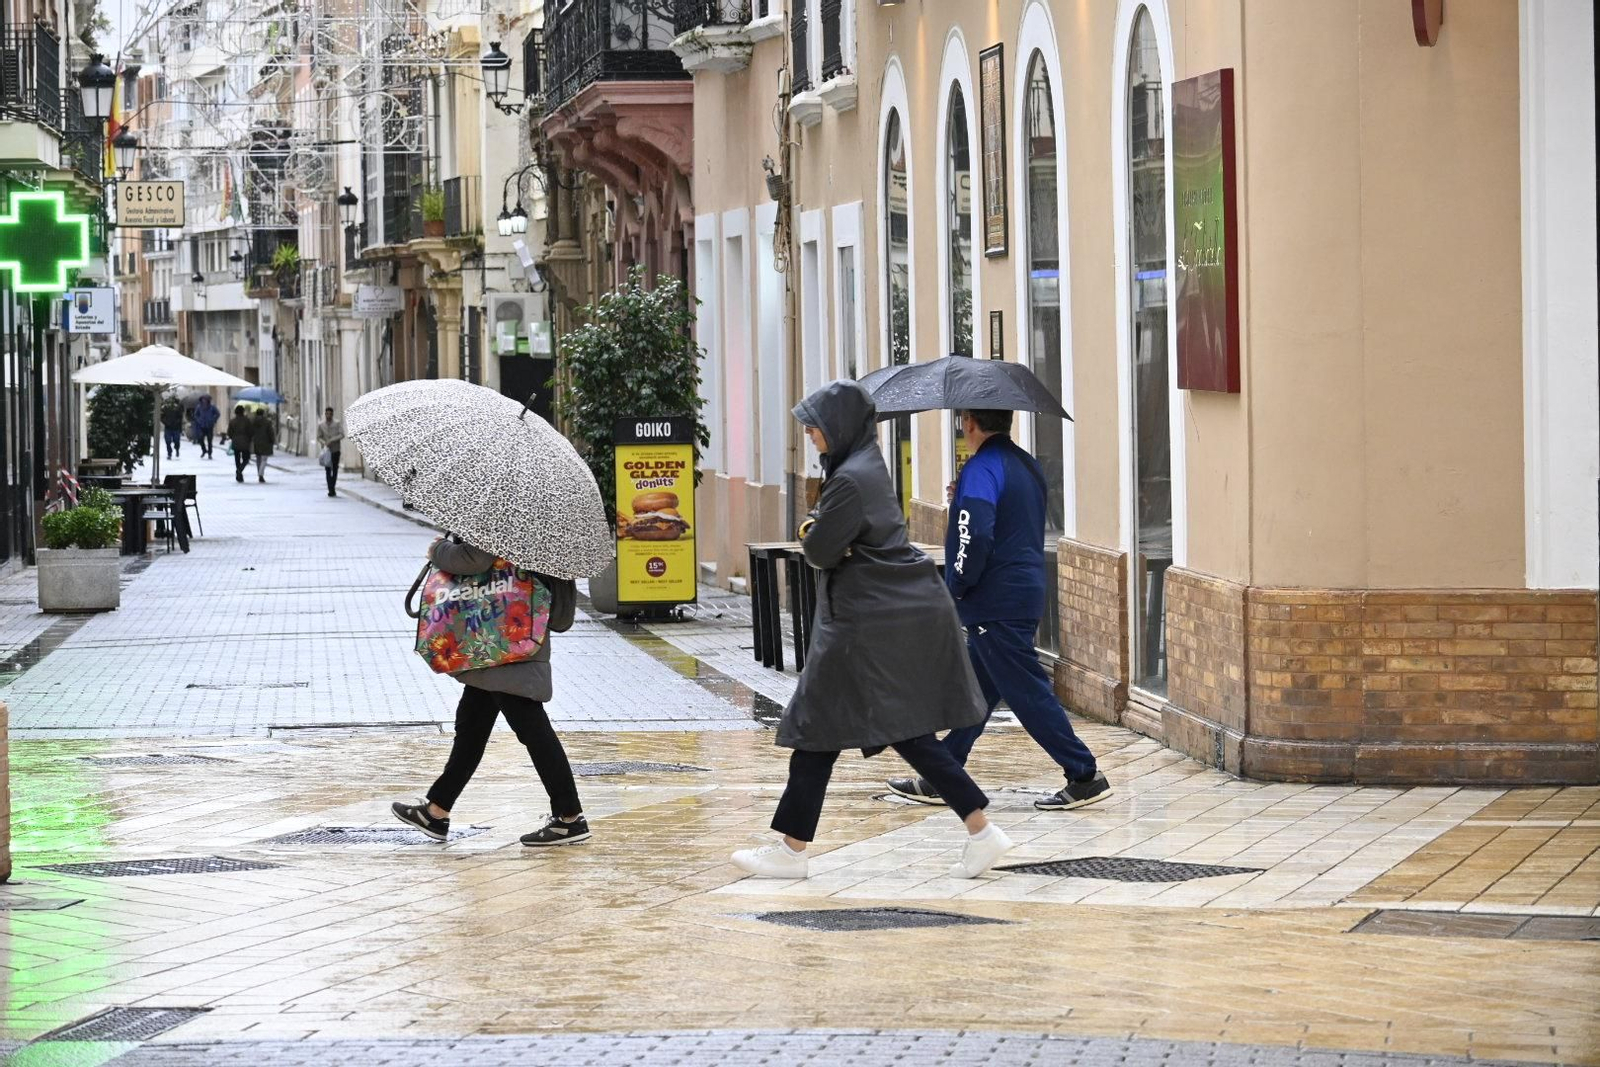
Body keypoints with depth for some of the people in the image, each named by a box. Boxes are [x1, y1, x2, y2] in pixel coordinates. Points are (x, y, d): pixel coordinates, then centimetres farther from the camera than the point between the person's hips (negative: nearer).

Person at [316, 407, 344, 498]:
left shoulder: (337, 423, -1)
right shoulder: (321, 425, 5)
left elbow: (341, 435, -8)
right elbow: (319, 437, 7)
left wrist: (332, 440, -19)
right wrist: (324, 443, -13)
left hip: (335, 450, -1)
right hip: (326, 450, 1)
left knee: (335, 470, 3)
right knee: (328, 470, -1)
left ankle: (332, 489, 12)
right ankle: (331, 490, -1)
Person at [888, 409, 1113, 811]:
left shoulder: (982, 469, -16)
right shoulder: (1027, 465, 13)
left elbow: (974, 536, -26)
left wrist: (956, 586, -12)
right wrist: (963, 502, 16)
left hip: (997, 604, -10)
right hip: (1026, 593, 10)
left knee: (1028, 693, -6)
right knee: (975, 690, 14)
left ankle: (1085, 777, -6)